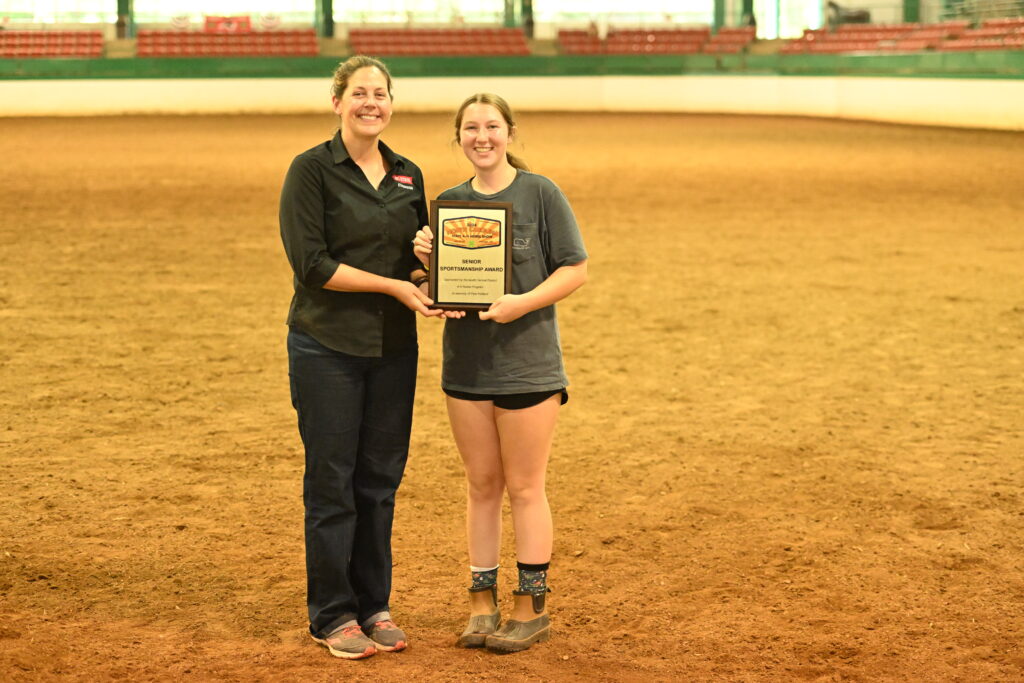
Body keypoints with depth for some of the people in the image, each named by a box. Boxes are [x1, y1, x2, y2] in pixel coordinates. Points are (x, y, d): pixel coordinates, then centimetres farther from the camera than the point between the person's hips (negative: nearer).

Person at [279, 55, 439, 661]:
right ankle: (332, 615, 11)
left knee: (381, 480, 10)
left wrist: (429, 266, -7)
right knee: (332, 481, 1)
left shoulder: (408, 175, 10)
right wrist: (394, 284, -17)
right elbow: (311, 263, -14)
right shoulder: (312, 169, -7)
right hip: (327, 345, -5)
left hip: (393, 347, 5)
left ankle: (374, 605, 21)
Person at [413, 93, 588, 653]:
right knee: (481, 486, 12)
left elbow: (575, 269, -6)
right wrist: (424, 257, -9)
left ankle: (530, 609, 14)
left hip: (527, 364, -4)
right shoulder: (449, 202, 7)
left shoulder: (540, 193, -6)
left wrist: (524, 303, -20)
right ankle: (482, 603, 22)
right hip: (466, 364, 4)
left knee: (524, 488, 3)